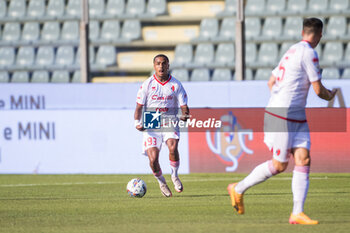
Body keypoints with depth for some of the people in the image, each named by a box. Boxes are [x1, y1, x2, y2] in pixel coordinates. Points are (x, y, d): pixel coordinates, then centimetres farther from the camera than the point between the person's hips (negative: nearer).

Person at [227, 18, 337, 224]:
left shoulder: (293, 51, 15)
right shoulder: (308, 53, -14)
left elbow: (271, 82, 24)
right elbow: (319, 90, -12)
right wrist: (331, 96, 9)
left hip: (298, 118, 9)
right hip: (282, 116, -9)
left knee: (303, 159, -4)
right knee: (279, 165, -2)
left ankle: (297, 214, -9)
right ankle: (238, 189, 16)